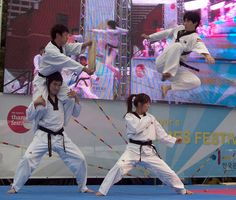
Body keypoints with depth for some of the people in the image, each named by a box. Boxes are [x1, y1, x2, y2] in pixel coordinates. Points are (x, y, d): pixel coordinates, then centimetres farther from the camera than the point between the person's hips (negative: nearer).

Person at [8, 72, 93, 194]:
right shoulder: (41, 98, -6)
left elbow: (75, 113, 13)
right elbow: (29, 117, -7)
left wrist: (76, 99, -3)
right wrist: (35, 103, -24)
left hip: (60, 137, 4)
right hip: (43, 136, -4)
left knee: (79, 159, 2)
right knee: (28, 158, -18)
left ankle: (83, 187, 21)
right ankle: (15, 187, 0)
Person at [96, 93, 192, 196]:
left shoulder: (150, 117, 9)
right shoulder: (129, 116, -3)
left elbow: (160, 134, 11)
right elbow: (136, 128, -22)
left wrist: (174, 140, 3)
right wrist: (147, 119, -10)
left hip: (148, 151, 4)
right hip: (133, 149, -4)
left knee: (166, 171, 8)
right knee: (119, 167, -27)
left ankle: (182, 190, 29)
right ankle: (102, 191, -16)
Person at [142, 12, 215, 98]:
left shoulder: (195, 38, -10)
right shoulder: (179, 28, 5)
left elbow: (201, 46, -33)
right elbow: (166, 33, 20)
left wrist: (207, 55, -56)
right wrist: (149, 37, 30)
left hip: (175, 67, 0)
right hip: (162, 63, 0)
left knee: (196, 82, -18)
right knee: (177, 45, -29)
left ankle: (168, 87, -9)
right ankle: (167, 73, -29)